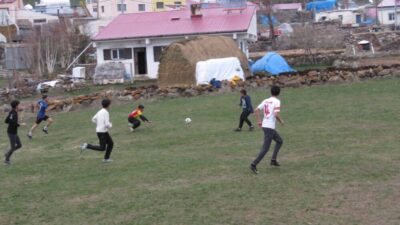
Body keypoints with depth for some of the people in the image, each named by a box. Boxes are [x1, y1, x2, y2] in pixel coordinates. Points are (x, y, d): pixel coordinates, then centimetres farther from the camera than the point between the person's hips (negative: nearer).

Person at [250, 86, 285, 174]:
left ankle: (273, 160, 20)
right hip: (270, 127, -8)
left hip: (264, 125, 8)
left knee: (279, 141, 23)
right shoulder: (277, 101, -10)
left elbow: (257, 110, 7)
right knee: (265, 148, -6)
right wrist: (281, 121, -3)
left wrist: (259, 121, 11)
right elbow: (276, 114, -20)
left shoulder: (265, 101, 11)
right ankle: (254, 164, -10)